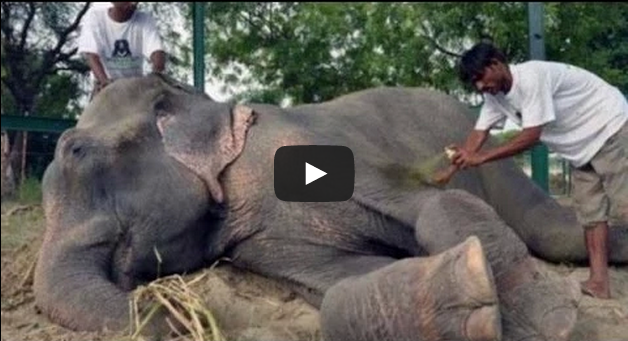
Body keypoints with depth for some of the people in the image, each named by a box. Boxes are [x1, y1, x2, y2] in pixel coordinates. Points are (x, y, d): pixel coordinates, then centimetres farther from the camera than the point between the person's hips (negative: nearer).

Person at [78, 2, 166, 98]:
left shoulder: (145, 20, -10)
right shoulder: (94, 18, -12)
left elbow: (157, 51, -25)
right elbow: (91, 55, -24)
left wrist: (156, 75, -49)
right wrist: (104, 80, -45)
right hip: (106, 86, -1)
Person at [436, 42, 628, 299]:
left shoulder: (532, 76, -29)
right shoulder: (494, 96, -2)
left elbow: (531, 137, -30)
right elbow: (479, 133, -2)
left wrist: (481, 157, -28)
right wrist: (451, 170, -9)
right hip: (581, 147, 9)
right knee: (590, 213, 4)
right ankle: (598, 282, 6)